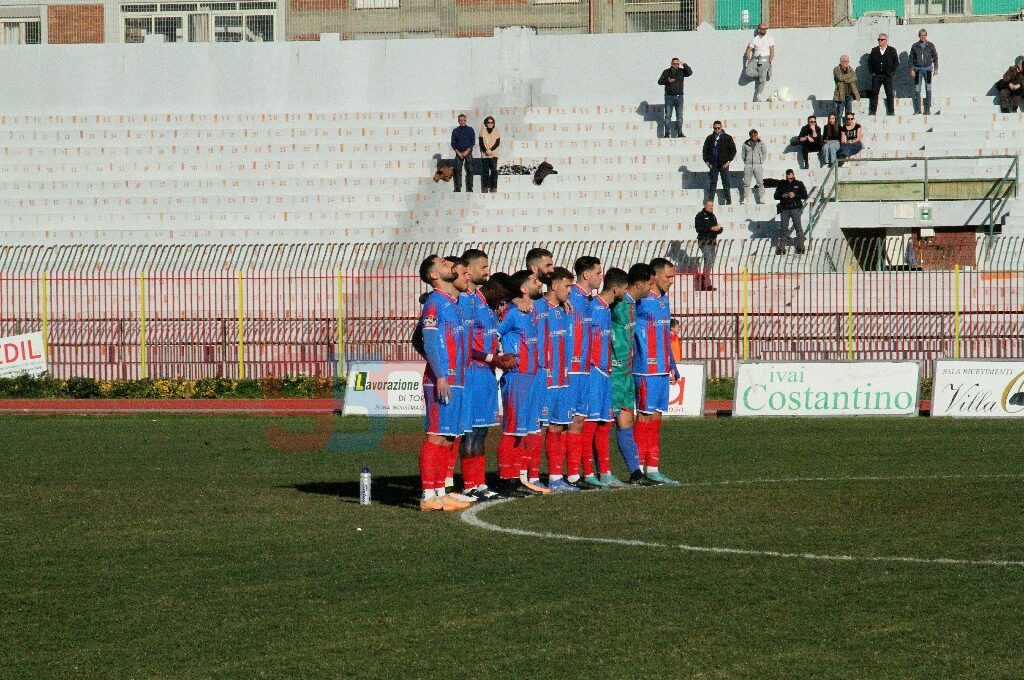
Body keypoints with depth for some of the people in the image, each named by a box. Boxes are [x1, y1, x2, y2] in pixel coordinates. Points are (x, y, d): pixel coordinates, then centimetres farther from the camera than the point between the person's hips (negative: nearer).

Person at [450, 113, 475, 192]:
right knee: (458, 170, -4)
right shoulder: (455, 131, 8)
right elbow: (453, 143, 6)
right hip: (459, 152, 1)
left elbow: (473, 142, 1)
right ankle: (458, 188, -2)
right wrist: (458, 152, -7)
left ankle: (469, 188, -3)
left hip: (468, 152, -1)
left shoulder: (470, 130, 5)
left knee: (469, 171, -5)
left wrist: (466, 151, -9)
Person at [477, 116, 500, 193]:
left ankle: (493, 187, -6)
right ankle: (485, 187, 3)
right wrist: (486, 151, -14)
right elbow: (481, 143, 0)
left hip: (494, 154, 0)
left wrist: (491, 150, -13)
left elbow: (498, 143, 0)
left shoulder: (496, 131, 7)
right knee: (485, 171, 0)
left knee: (494, 171, -8)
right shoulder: (483, 131, 6)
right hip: (484, 155, 0)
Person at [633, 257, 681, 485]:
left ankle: (652, 468, 13)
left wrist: (672, 366, 22)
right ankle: (639, 468, -2)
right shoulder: (641, 301, -12)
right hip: (647, 369, -8)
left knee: (656, 416, 9)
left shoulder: (664, 300, 15)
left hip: (662, 370, 8)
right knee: (645, 415, -6)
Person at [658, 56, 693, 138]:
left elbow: (690, 73, -6)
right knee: (668, 115, -3)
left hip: (679, 96, 1)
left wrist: (684, 65, -14)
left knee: (680, 115, 2)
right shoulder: (666, 72, 4)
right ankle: (667, 133, -2)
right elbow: (660, 81, 1)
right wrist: (667, 81, -17)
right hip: (669, 96, -1)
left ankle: (680, 132, 4)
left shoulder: (681, 71, 8)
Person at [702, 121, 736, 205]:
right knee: (712, 183, 2)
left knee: (725, 182, 1)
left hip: (724, 164, -3)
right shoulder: (710, 138, 9)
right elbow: (705, 150, 15)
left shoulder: (727, 138, 1)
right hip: (713, 165, 3)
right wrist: (707, 161, 5)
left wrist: (728, 161, -5)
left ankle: (728, 201, 5)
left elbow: (733, 150, 1)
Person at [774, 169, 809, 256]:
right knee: (784, 228, 2)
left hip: (795, 209, -2)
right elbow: (776, 196, 12)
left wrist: (795, 195, -15)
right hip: (784, 209, 2)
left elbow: (805, 196, 0)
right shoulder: (781, 184, 12)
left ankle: (800, 247, -5)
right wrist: (782, 196, -10)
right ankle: (781, 247, 6)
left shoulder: (799, 184, 7)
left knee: (798, 227, -7)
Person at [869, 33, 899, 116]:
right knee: (874, 93, -1)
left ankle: (891, 111, 3)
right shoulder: (874, 50, 10)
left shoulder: (892, 50, 3)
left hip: (887, 76, -2)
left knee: (889, 94, -1)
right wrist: (872, 72, 2)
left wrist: (891, 72, -5)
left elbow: (896, 62, 3)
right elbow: (869, 61, 12)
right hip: (876, 75, 2)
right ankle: (872, 111, 2)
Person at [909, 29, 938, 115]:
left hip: (928, 69, -1)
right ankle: (917, 109, 3)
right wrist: (912, 70, -1)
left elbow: (935, 57, 7)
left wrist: (936, 69, 1)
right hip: (918, 69, 1)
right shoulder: (915, 46, 4)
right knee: (917, 89, -1)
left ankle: (928, 109, 1)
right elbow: (911, 58, 6)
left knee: (928, 89, -2)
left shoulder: (930, 45, 3)